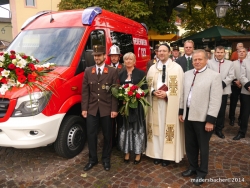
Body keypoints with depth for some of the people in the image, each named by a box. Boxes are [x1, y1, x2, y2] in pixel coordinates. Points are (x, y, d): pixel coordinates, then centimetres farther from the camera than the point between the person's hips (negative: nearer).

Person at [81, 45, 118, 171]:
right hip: (92, 109, 2)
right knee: (91, 135, 8)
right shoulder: (88, 71, 7)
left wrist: (114, 109, -9)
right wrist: (84, 108, -1)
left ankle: (106, 159, 28)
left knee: (107, 135, 10)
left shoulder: (112, 71, -1)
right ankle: (92, 159, 25)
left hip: (107, 109, -2)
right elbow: (85, 91, 4)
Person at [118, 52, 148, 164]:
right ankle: (126, 152, 19)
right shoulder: (121, 74, 10)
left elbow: (145, 89, -3)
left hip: (137, 105, -3)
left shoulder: (140, 73, 0)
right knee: (125, 129, 8)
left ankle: (138, 153, 17)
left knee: (137, 129, 5)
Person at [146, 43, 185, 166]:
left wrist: (166, 93, -17)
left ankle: (167, 155, 15)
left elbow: (179, 87, -6)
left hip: (170, 103, -3)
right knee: (156, 127, 8)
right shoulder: (152, 68, 11)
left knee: (168, 127, 2)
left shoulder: (177, 68, -2)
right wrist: (153, 91, -10)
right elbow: (148, 85, 11)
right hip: (155, 102, 4)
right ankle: (157, 153, 20)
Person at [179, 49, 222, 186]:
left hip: (203, 117, -5)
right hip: (188, 115, 5)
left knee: (203, 146, 12)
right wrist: (181, 112, 11)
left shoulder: (214, 76, -11)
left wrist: (210, 120, -16)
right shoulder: (187, 74, 7)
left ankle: (202, 172, 31)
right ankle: (192, 167, 38)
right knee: (190, 145, 17)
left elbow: (216, 100, -14)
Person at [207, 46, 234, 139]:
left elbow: (231, 76, 0)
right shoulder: (209, 62, 3)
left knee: (222, 111, 7)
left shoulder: (230, 63, 10)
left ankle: (219, 129, 21)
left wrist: (223, 83, -15)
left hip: (224, 90, 2)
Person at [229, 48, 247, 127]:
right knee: (233, 103, 5)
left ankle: (241, 119, 25)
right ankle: (232, 118, 20)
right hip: (235, 86, 1)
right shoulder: (233, 63, 6)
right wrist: (235, 81, -14)